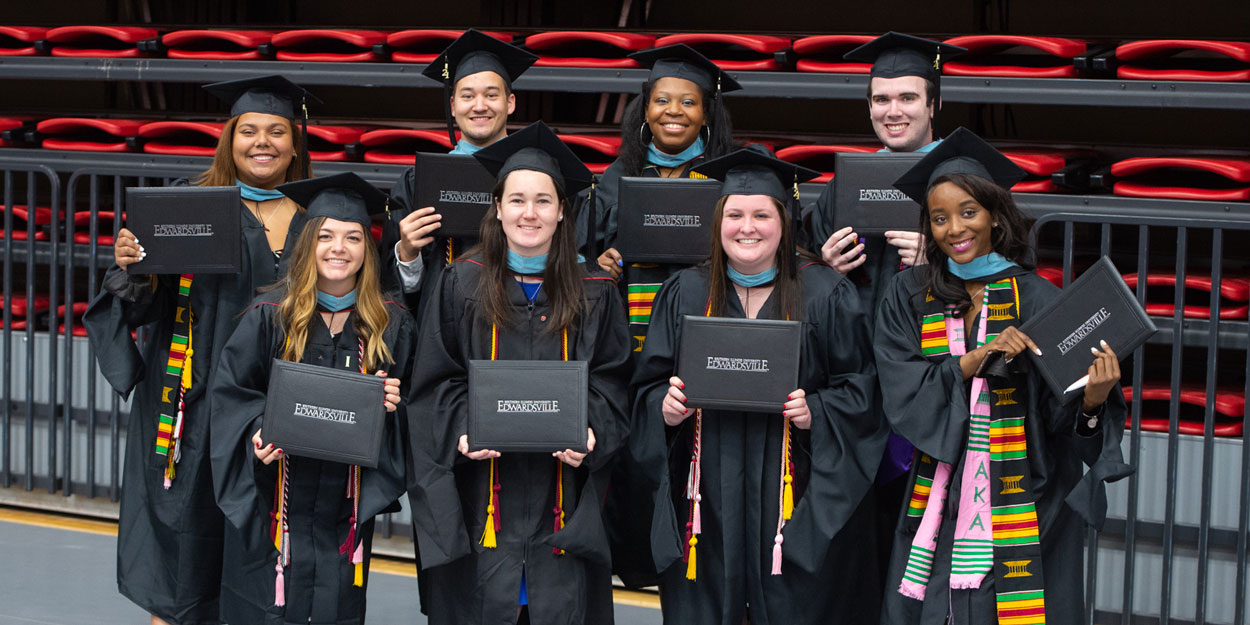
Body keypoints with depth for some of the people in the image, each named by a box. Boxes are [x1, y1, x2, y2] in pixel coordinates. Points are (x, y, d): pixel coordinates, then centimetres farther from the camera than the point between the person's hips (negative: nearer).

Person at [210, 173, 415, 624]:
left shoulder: (391, 326, 1)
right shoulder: (269, 316, -4)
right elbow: (231, 390, -2)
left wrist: (391, 406, -11)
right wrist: (257, 434, -18)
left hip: (345, 506, 2)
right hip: (275, 502, -2)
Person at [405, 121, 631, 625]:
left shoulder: (594, 295, 5)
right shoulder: (463, 285, 3)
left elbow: (611, 379, 6)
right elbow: (437, 380, 4)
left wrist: (591, 433, -11)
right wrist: (462, 429, -12)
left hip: (562, 491, 1)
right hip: (482, 491, 0)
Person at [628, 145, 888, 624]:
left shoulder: (825, 294, 1)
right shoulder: (685, 293, 8)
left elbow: (860, 386, 2)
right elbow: (648, 387, 11)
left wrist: (815, 413, -14)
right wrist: (666, 407, -9)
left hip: (791, 499, -2)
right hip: (707, 497, 2)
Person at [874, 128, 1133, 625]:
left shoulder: (1035, 298, -1)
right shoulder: (908, 298, 5)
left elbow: (1059, 416, -6)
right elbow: (902, 396, -8)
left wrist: (1091, 400, -27)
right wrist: (976, 359, -19)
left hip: (1018, 511, -1)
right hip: (937, 506, 2)